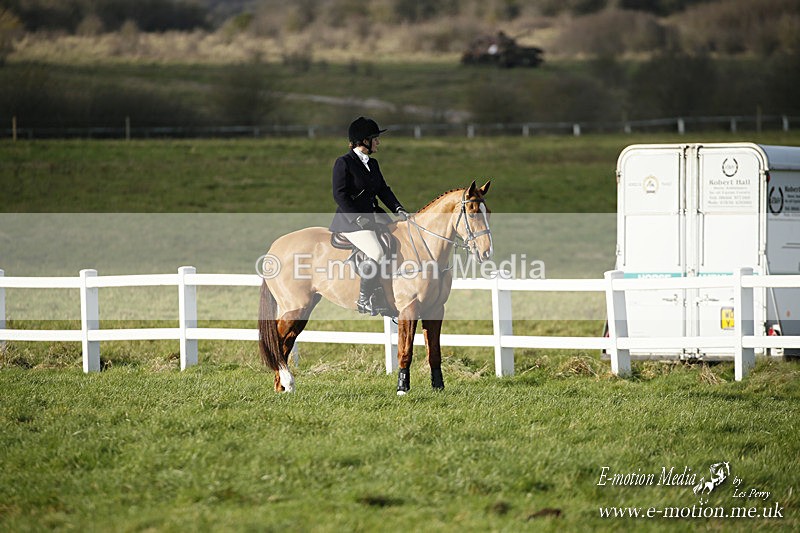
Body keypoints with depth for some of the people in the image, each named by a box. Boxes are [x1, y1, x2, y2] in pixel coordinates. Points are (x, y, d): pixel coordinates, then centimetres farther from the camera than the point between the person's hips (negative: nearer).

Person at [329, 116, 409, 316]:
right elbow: (340, 195, -14)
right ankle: (364, 300, -17)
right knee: (376, 252, -27)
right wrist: (357, 218, -20)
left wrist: (398, 210, -1)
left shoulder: (372, 163, 17)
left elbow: (383, 190, 14)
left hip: (370, 218, 9)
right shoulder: (344, 163, -8)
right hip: (349, 221, -9)